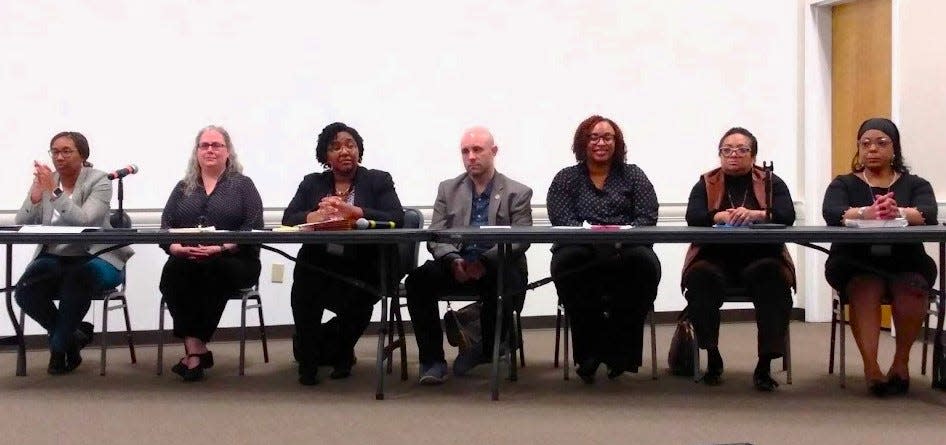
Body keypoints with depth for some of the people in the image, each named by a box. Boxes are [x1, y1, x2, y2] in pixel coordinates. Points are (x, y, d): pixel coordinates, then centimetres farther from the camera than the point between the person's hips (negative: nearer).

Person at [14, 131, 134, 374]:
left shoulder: (99, 181, -4)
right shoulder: (44, 181, 7)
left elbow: (84, 220, -21)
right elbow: (21, 226, -1)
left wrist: (54, 192, -25)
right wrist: (35, 196, -17)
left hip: (93, 258, -4)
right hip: (53, 258, 4)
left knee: (76, 279, -35)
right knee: (25, 291, -23)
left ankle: (59, 347, -11)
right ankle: (74, 335, 4)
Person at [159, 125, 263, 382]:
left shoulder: (243, 185, 9)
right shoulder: (183, 188, 20)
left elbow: (253, 228, -4)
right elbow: (165, 227, 10)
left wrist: (220, 248, -20)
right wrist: (177, 247, -14)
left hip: (234, 262, -3)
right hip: (186, 261, 3)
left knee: (209, 270, -36)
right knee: (172, 273, -30)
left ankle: (193, 349, -28)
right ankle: (197, 348, -28)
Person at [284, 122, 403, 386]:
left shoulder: (379, 181, 9)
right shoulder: (312, 183, 17)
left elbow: (396, 219, -7)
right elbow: (288, 220, 4)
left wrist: (353, 211, -21)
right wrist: (317, 216, -18)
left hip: (363, 267, -1)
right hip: (320, 263, 2)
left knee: (357, 299, -29)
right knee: (304, 283, -29)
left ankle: (339, 352, 6)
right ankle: (308, 359, -8)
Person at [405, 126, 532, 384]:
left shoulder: (518, 193, 7)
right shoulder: (448, 189, 15)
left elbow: (520, 240, -5)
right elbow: (435, 236, 6)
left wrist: (486, 261, -22)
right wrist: (453, 260, -17)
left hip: (498, 268, -2)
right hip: (456, 266, 2)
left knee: (501, 288, -36)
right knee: (417, 280, -26)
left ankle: (486, 350, -5)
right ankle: (433, 359, -15)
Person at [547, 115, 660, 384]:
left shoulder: (633, 175, 19)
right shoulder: (566, 179, 17)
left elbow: (647, 217, 5)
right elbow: (560, 218, 1)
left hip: (625, 250, 1)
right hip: (581, 249, 0)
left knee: (645, 262, -34)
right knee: (565, 263, -35)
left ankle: (622, 349, -20)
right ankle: (588, 351, -24)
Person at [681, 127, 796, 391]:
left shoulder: (771, 182, 12)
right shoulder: (706, 183, 14)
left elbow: (787, 216, -6)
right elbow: (692, 217, -4)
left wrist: (755, 214, -26)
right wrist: (721, 216, -25)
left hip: (760, 258, 0)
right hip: (716, 258, 0)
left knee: (774, 280, -33)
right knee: (700, 278, -32)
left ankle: (765, 365, -24)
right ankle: (713, 358, -16)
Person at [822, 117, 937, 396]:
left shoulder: (915, 184, 14)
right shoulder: (843, 184, 14)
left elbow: (927, 215, -8)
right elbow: (831, 214, -9)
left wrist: (897, 212, -32)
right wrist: (867, 213, -30)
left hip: (905, 263, 1)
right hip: (856, 263, -1)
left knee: (912, 288, -32)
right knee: (864, 289, -33)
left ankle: (901, 361, -15)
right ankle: (871, 368, -37)